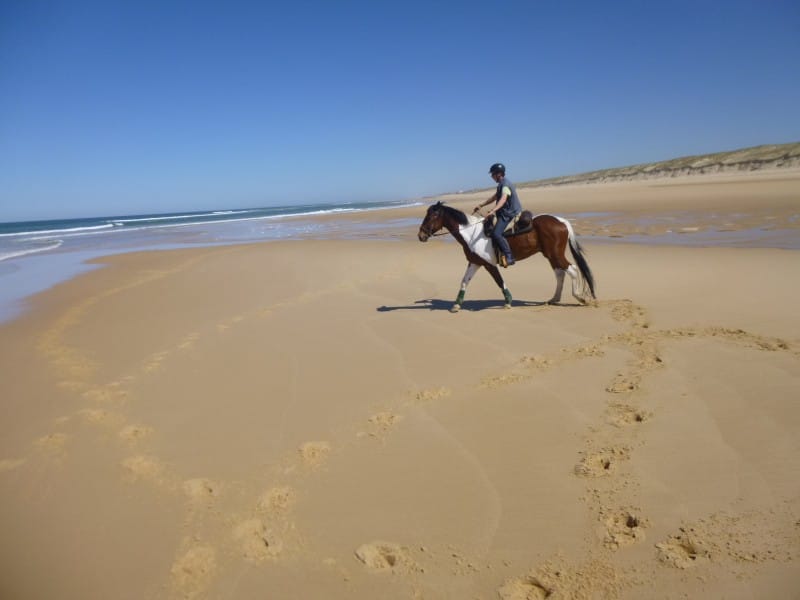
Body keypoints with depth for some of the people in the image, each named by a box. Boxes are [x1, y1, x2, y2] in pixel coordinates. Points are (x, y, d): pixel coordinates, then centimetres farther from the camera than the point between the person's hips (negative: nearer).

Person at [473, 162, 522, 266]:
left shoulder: (505, 185, -16)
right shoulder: (502, 185, 17)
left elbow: (503, 199, -33)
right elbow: (494, 197, 26)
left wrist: (493, 211, -48)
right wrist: (480, 205, 22)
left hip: (508, 214, -11)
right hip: (506, 213, 11)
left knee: (496, 234, -26)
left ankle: (509, 257, -27)